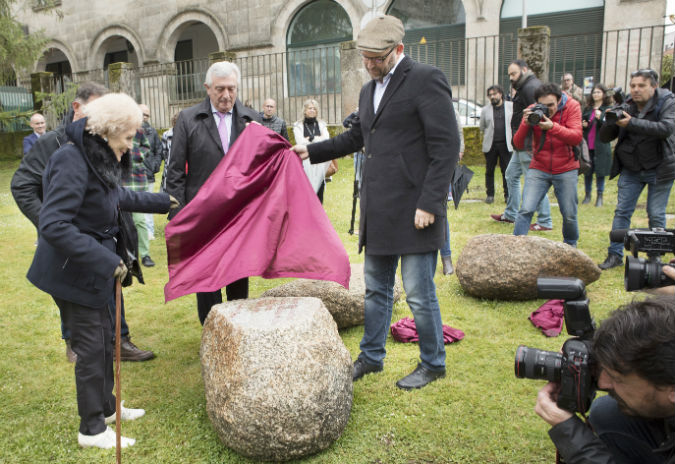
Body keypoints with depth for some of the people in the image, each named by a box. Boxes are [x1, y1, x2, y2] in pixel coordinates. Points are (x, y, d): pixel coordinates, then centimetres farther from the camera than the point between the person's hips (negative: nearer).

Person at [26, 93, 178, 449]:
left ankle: (105, 406, 37)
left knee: (103, 338, 19)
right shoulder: (73, 162, -25)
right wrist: (105, 259, -31)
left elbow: (119, 197, 23)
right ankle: (92, 429, 19)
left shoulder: (98, 157, 4)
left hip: (92, 269, 9)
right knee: (91, 345, 2)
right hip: (72, 271, -9)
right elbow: (53, 226, -30)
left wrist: (162, 201, 31)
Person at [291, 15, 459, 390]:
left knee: (419, 292, 2)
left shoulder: (426, 80, -9)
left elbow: (447, 147, -14)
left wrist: (429, 203, -19)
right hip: (379, 212, 8)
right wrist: (312, 151, 23)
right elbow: (357, 137, 30)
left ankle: (433, 364, 22)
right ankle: (372, 356, 33)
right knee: (376, 288, 17)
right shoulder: (369, 90, 17)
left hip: (414, 212, -8)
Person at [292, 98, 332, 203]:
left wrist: (310, 138, -5)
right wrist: (319, 138, -3)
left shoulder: (321, 124, 14)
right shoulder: (298, 126, 6)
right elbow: (300, 142, -8)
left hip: (319, 164, 2)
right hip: (305, 164, -2)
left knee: (319, 191, 1)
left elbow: (327, 141, 1)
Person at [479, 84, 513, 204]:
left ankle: (508, 195, 8)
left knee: (507, 171, 0)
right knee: (489, 171, 6)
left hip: (506, 144, -1)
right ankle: (490, 194, 16)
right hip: (490, 145, 1)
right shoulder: (485, 110, 8)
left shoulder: (511, 106, 5)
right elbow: (482, 127, 16)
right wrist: (488, 135, 12)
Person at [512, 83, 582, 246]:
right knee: (526, 210, -13)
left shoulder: (572, 107, -7)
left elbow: (577, 137, -18)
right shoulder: (532, 112, -5)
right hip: (538, 169, 0)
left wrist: (552, 126, -32)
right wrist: (525, 124, -26)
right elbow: (518, 144, -8)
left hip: (566, 170, 0)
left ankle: (570, 246, 31)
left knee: (569, 215, 6)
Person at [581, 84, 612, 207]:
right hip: (587, 145, 4)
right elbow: (581, 121, 22)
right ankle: (587, 195, 18)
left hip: (600, 146, -4)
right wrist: (583, 124, -2)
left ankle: (599, 196, 9)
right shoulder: (587, 109, 12)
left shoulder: (608, 109, -1)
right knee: (587, 171, 7)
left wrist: (600, 118, -27)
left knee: (600, 171, 0)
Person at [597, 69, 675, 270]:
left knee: (656, 215, 1)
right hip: (630, 169, 3)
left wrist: (632, 123, -35)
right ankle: (615, 255, 7)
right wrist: (611, 121, -23)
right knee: (622, 211, 1)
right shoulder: (626, 106, -1)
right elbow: (604, 137, -2)